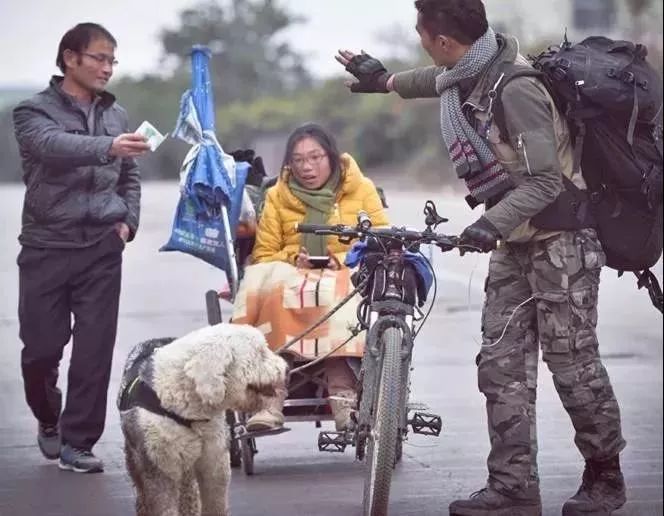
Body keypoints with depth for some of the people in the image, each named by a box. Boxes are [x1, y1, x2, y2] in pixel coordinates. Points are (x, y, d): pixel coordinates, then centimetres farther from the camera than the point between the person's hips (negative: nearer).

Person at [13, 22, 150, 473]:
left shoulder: (117, 115, 12)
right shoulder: (35, 112, -3)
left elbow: (130, 176, 23)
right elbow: (53, 145, -26)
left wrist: (128, 222, 5)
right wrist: (107, 147, -42)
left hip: (102, 248, 3)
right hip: (47, 247, -3)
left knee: (95, 348, -3)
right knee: (41, 347, 2)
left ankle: (78, 440, 5)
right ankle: (49, 420, 28)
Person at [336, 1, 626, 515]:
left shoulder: (516, 88, -24)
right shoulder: (469, 71, 2)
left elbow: (545, 181, -25)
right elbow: (442, 79, 29)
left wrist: (493, 222, -36)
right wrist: (387, 80, 42)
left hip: (560, 240, -9)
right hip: (515, 243, 9)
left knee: (574, 365, -2)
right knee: (501, 366, 2)